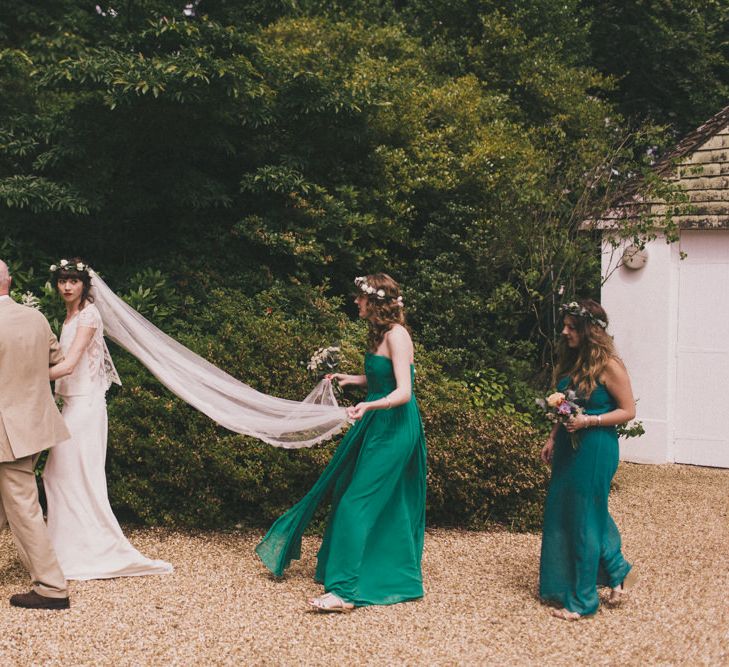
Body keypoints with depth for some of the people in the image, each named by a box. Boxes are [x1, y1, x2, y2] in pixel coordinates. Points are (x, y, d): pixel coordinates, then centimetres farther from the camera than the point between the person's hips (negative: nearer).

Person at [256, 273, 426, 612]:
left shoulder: (396, 335, -18)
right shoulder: (381, 333, 12)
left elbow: (403, 392, -25)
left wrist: (369, 406, -40)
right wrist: (353, 379, 26)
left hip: (393, 430, -10)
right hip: (376, 427, 10)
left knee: (357, 504, -11)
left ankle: (345, 591, -10)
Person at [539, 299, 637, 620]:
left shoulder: (608, 365, -13)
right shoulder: (571, 361, 9)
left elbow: (628, 411, -11)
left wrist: (589, 421, -20)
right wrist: (552, 438, 10)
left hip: (595, 451, -8)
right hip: (568, 449, 8)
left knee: (584, 520, 0)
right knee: (561, 517, 12)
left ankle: (581, 600, 13)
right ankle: (618, 571, 29)